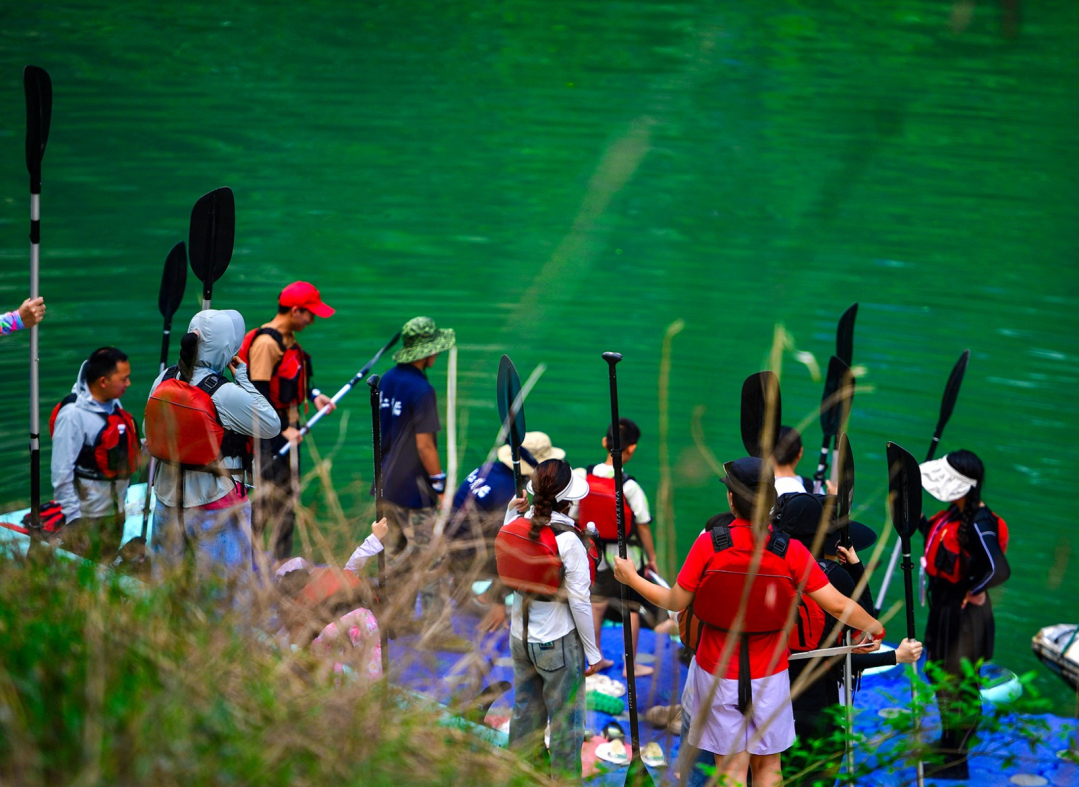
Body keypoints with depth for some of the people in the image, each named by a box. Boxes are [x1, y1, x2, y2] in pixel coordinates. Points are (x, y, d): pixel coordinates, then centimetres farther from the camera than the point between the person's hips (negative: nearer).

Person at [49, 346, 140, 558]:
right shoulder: (73, 414, -21)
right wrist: (73, 515, -18)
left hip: (116, 508, 8)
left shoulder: (113, 404, 2)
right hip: (87, 516, -8)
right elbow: (62, 471, -20)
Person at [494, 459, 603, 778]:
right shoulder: (568, 540, -24)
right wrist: (592, 651, -7)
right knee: (566, 722, 11)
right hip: (558, 643, -6)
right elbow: (579, 601, -19)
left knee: (524, 714, 22)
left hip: (520, 637, 6)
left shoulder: (516, 525, -9)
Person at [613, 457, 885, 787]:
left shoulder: (709, 544, -16)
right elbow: (838, 605, -12)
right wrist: (874, 627, 7)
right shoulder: (790, 551, -14)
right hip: (769, 674, 1)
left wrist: (630, 578, 9)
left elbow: (675, 602, -7)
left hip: (718, 671, 0)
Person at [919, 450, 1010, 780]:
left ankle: (956, 761, 20)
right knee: (940, 673, 25)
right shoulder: (955, 513, -2)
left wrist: (974, 591, -25)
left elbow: (999, 570, -40)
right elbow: (934, 534, 18)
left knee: (959, 683, 5)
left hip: (964, 613, -10)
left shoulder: (979, 524, -29)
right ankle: (948, 742, 45)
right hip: (943, 607, 10)